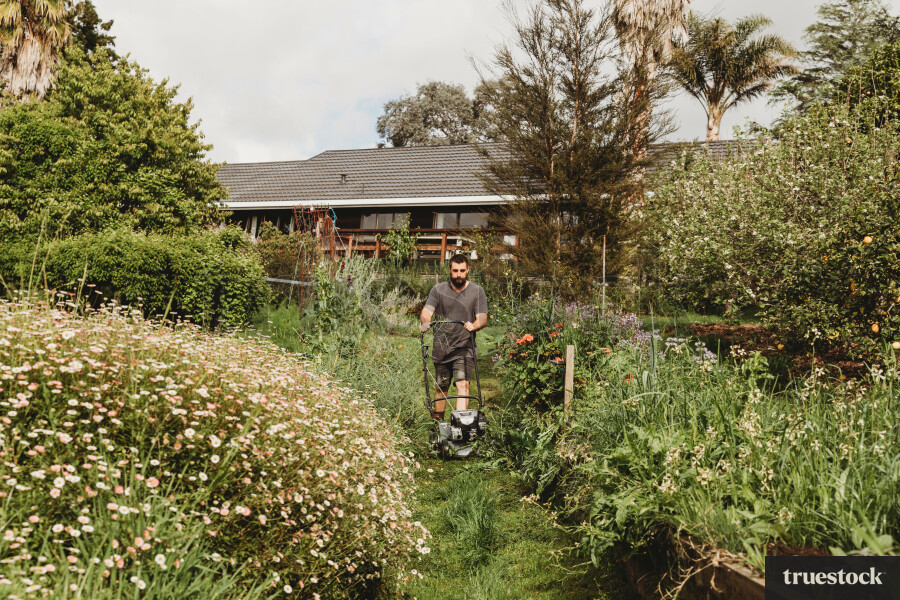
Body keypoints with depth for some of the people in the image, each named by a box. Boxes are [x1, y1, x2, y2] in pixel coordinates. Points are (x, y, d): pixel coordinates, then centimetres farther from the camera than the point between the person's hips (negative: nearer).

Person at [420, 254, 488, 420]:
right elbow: (426, 312, -7)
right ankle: (437, 421, 31)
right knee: (441, 387, 13)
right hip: (441, 347, 2)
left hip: (464, 346, -2)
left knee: (463, 384, -17)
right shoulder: (438, 290, 3)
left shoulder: (477, 291, 2)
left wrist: (474, 325, -27)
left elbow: (483, 318, -4)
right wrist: (425, 321, -31)